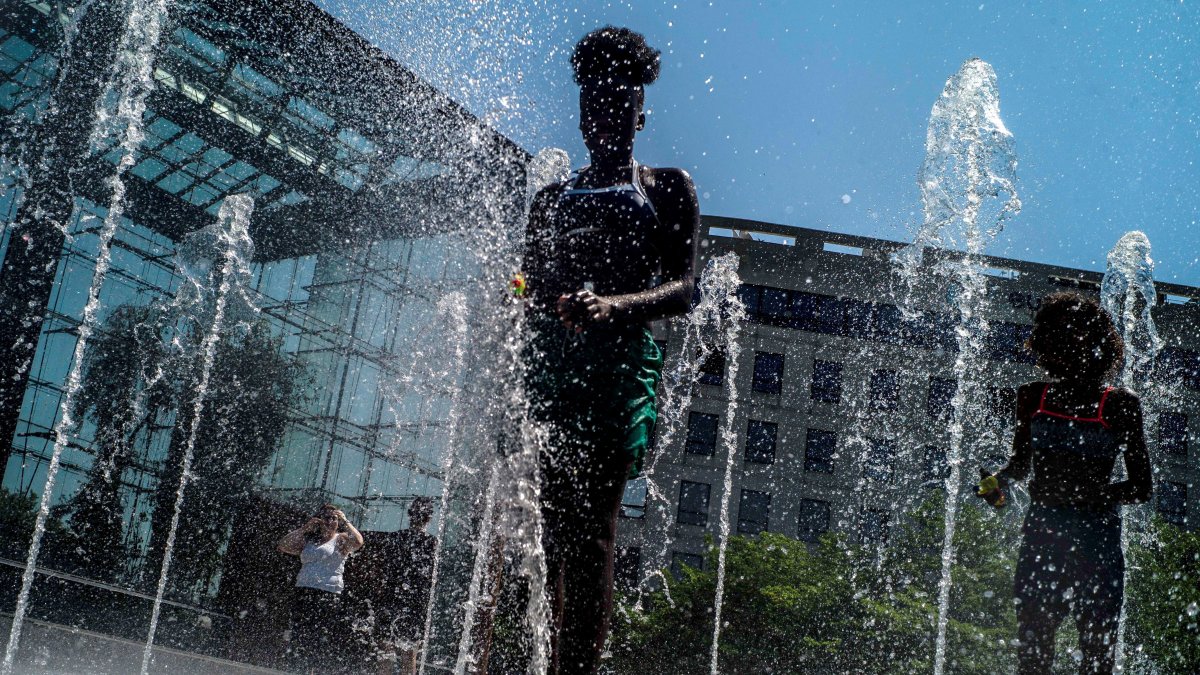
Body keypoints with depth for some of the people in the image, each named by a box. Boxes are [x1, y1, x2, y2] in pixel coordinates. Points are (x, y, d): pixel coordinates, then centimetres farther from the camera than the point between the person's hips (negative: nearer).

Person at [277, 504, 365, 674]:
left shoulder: (341, 540, 6)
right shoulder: (309, 540, 20)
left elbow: (357, 542, -15)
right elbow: (283, 546, 13)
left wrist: (345, 521, -4)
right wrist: (304, 528, 8)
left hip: (328, 595, -5)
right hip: (303, 593, 6)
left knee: (325, 645, -9)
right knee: (304, 642, 7)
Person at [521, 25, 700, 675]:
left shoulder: (667, 188, 15)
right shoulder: (552, 198, 27)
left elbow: (683, 287, 1)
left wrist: (614, 305, -19)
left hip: (619, 361, -3)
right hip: (548, 363, 4)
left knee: (590, 526, -16)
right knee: (556, 529, -5)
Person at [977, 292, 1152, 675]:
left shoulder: (1119, 406, -3)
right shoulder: (1033, 398, 5)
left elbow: (1141, 488, -1)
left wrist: (1095, 493, -15)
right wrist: (999, 482, 0)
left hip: (1097, 540, -2)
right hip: (1040, 536, 2)